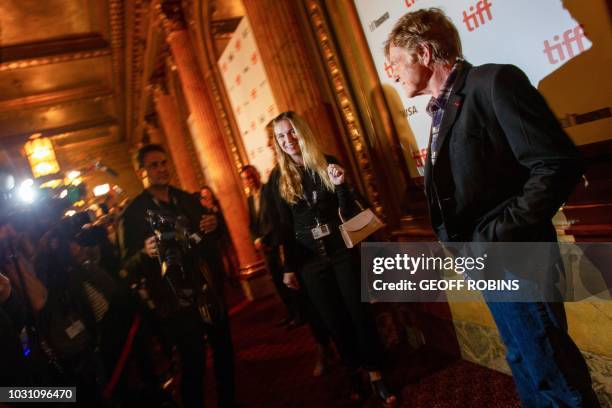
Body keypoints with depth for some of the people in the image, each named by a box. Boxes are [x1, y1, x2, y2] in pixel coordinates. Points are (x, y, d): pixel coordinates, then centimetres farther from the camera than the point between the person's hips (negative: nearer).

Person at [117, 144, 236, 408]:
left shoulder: (188, 200, 9)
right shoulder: (132, 214, -7)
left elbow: (211, 238, 18)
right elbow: (128, 267, -10)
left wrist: (214, 226, -4)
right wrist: (146, 253, -30)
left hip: (210, 291, 6)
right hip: (177, 302, -5)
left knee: (224, 350, 16)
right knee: (194, 365, 0)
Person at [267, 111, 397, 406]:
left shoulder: (327, 163, -2)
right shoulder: (278, 177, -1)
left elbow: (349, 211, -2)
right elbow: (285, 226, 2)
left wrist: (340, 185, -20)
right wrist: (289, 267, 2)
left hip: (342, 251, 0)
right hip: (309, 259, 1)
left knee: (359, 311, 3)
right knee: (333, 318, 10)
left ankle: (375, 376, 16)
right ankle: (353, 374, 27)